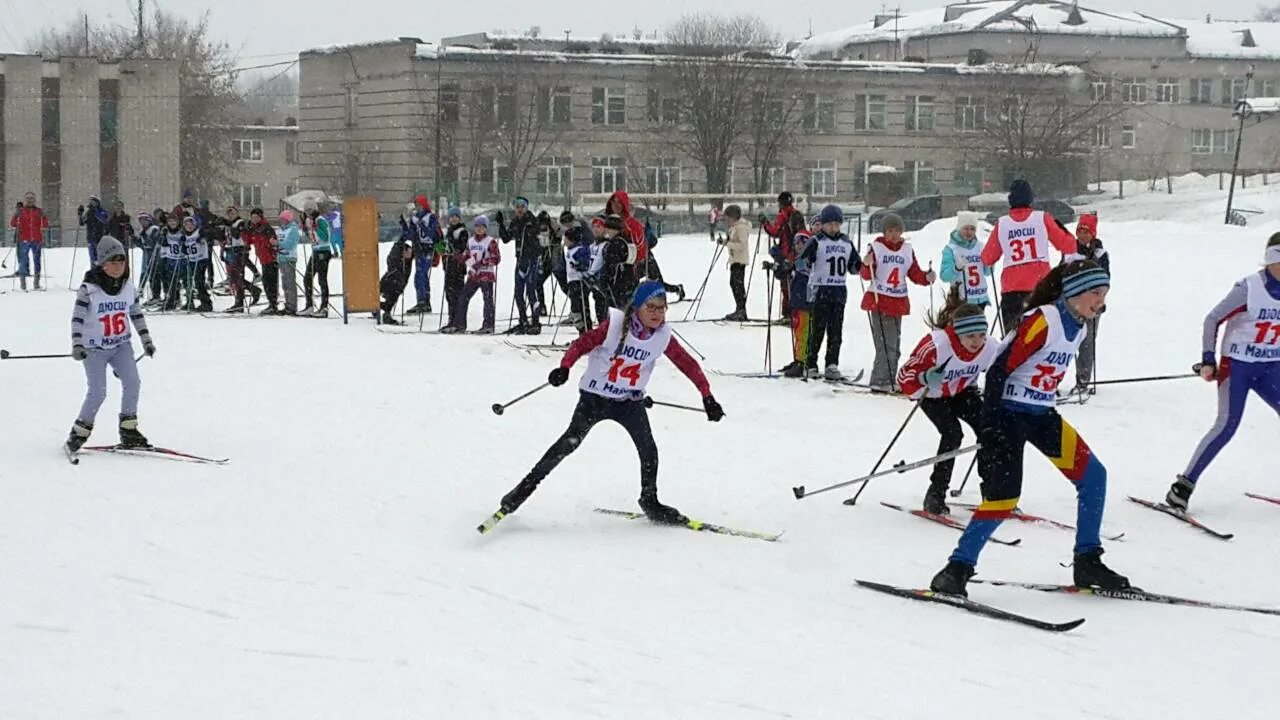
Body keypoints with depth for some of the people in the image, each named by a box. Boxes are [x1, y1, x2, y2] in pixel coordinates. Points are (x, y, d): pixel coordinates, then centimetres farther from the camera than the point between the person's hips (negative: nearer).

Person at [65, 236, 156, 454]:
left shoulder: (129, 287, 2)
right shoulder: (88, 289, -13)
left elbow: (137, 314, 14)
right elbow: (77, 318, -13)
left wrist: (146, 339, 12)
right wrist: (77, 344, -23)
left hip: (121, 345, 4)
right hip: (95, 348, -4)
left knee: (132, 383, -12)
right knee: (98, 392, -12)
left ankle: (128, 431, 0)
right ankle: (79, 433, 5)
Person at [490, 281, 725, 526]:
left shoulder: (663, 336, -7)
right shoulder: (615, 325, -16)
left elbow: (688, 364, 0)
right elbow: (582, 343, -17)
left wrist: (708, 397, -2)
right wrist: (565, 367, -33)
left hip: (629, 401, 3)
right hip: (595, 396, -3)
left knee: (648, 447, -10)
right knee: (570, 442, -12)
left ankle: (649, 501, 9)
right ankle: (527, 485, -2)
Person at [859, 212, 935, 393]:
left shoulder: (907, 249, 11)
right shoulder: (876, 247, -3)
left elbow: (915, 274, 12)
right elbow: (867, 276, -7)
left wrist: (927, 278, -7)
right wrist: (867, 265, -28)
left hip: (899, 302, 6)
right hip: (879, 301, -6)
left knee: (894, 346, 10)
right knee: (886, 345, -13)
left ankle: (887, 381, 17)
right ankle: (880, 382, -10)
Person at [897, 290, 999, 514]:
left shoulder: (989, 348, -25)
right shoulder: (936, 345, -38)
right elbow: (905, 378, -33)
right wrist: (925, 380, -51)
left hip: (962, 392, 4)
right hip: (933, 395, -4)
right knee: (953, 433, -24)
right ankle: (935, 495, -13)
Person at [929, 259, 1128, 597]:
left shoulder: (1078, 328, 7)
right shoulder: (1041, 320, -18)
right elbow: (999, 369, -20)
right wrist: (989, 430, -22)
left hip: (1042, 416, 9)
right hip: (1009, 413, -9)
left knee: (1093, 476, 3)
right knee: (1003, 497, -19)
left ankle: (1087, 563, 12)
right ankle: (957, 569, -10)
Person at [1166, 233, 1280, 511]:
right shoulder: (1248, 288, -15)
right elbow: (1213, 319, -8)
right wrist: (1208, 360, -12)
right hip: (1237, 364, -5)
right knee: (1227, 425, -16)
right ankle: (1184, 485, -10)